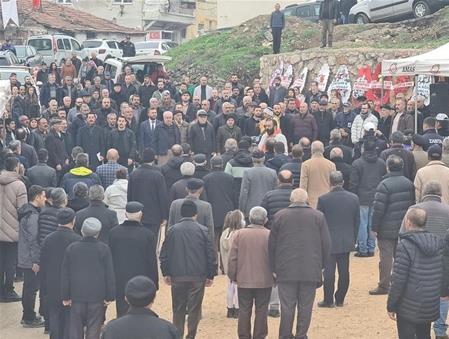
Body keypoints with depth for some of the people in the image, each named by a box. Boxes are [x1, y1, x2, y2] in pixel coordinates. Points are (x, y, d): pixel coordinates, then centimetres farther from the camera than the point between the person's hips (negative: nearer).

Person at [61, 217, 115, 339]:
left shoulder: (71, 248, 0)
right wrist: (109, 296, 2)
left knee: (75, 329, 10)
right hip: (97, 296, -1)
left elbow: (65, 274, 3)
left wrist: (65, 296, 9)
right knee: (93, 329, 3)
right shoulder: (104, 249, -6)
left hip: (76, 296, 2)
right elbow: (109, 274, -5)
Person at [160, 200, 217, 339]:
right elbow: (211, 255, -2)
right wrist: (211, 275, 5)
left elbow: (164, 254, 4)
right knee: (194, 309, 5)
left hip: (177, 276, 1)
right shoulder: (202, 230, -3)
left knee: (178, 308, 11)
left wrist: (166, 273, 12)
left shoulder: (172, 230, 1)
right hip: (198, 276, -1)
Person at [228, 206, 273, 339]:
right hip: (264, 281, -1)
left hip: (244, 280, 1)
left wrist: (232, 276, 10)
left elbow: (232, 257, 0)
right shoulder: (269, 235, -7)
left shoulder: (240, 234, -2)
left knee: (244, 310, 9)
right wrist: (276, 276, 8)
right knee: (261, 311, 7)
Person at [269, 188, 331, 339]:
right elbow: (326, 244, 3)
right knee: (305, 306, 6)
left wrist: (273, 268, 10)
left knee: (287, 306, 4)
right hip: (311, 270, 0)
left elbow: (271, 244, 3)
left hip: (285, 270, 0)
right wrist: (320, 266, 13)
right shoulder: (318, 216, 3)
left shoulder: (280, 216, 1)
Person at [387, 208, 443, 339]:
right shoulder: (437, 243, 3)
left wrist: (391, 306, -8)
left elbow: (398, 280, -17)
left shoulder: (405, 246, -18)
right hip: (431, 307, 6)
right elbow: (441, 276, 9)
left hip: (408, 308, -6)